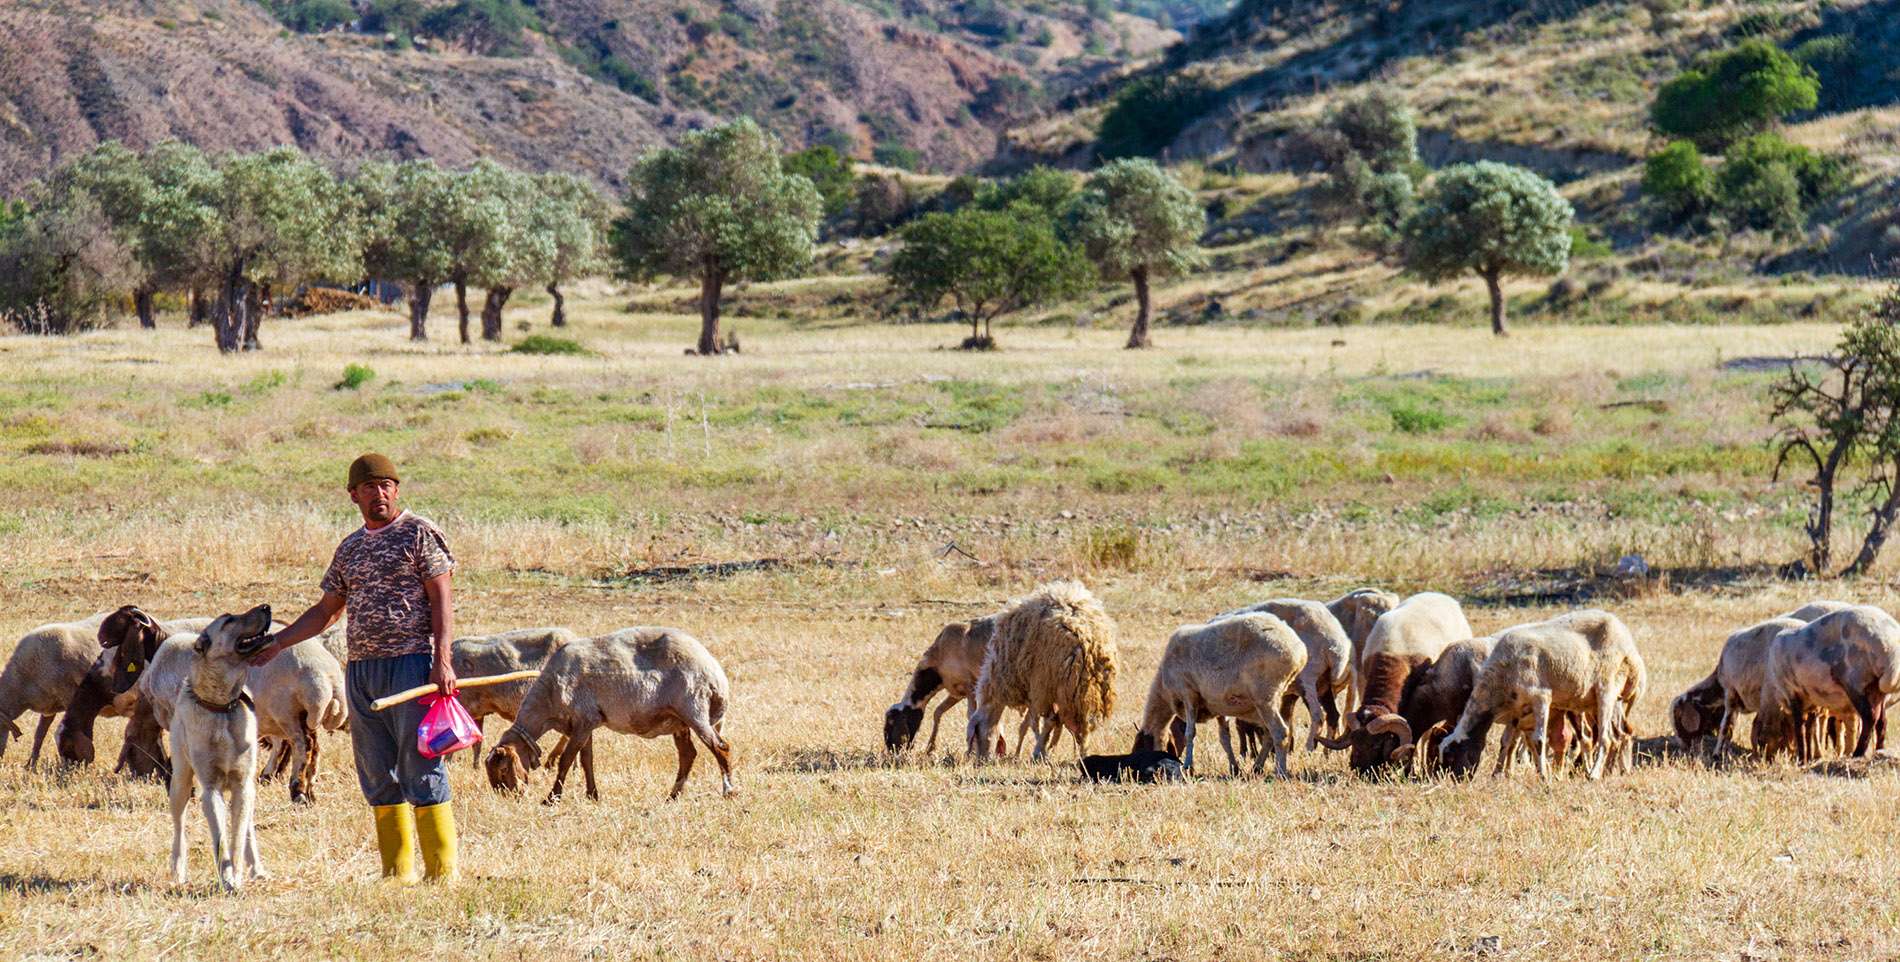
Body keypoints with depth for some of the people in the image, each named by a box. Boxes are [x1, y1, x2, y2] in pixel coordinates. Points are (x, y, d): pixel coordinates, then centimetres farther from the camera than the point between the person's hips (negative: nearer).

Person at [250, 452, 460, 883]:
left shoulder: (419, 533, 0)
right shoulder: (350, 549, 18)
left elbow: (442, 599, -5)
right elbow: (326, 611, 25)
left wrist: (442, 660, -15)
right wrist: (277, 642, 15)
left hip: (410, 661, -7)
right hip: (361, 669, 7)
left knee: (421, 767, -9)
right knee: (378, 775, 6)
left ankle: (442, 870, -8)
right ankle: (397, 871, 11)